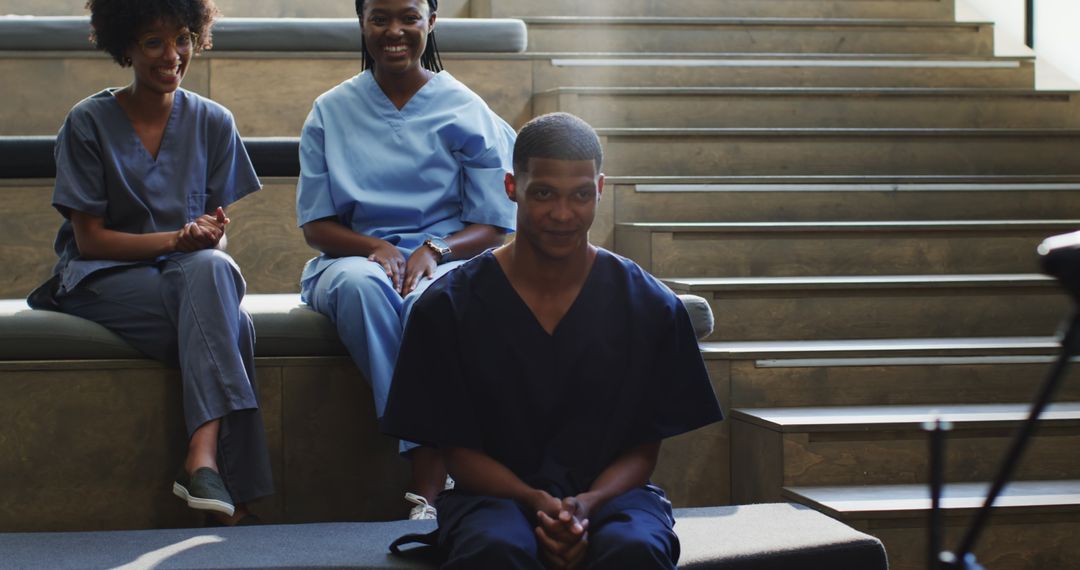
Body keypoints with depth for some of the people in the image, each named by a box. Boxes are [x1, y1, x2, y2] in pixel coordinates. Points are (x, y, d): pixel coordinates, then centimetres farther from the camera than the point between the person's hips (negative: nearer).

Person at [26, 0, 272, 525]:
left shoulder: (212, 122, 8)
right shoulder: (88, 123, -2)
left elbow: (215, 237, 9)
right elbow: (90, 238, -6)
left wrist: (209, 237, -18)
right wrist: (179, 238, -20)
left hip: (192, 273, 3)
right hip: (103, 280, -3)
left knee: (210, 268, -36)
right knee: (228, 322, -33)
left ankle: (203, 456, -46)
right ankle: (229, 479, -39)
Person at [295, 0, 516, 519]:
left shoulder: (466, 112, 6)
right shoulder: (331, 111, 10)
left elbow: (495, 224, 4)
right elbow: (315, 224, 8)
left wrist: (433, 251, -16)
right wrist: (375, 248, -13)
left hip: (447, 262, -1)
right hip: (354, 257, 1)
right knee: (361, 282, -37)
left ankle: (427, 494, -41)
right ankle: (428, 461, -39)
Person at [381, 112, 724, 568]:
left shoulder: (651, 308, 1)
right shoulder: (448, 308, -2)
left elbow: (644, 448, 5)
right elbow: (457, 449, 1)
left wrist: (587, 505, -16)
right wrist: (536, 502, -17)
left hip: (609, 491, 1)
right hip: (496, 492, -1)